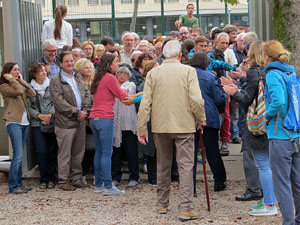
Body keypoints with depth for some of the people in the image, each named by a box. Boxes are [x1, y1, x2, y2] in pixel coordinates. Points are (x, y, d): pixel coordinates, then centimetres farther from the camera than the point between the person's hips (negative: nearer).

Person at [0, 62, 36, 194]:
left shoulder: (19, 84, 19)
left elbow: (32, 94, 5)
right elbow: (19, 91, -18)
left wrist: (22, 81, 7)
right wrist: (11, 80, -6)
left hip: (24, 122, 7)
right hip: (13, 122, -7)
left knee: (19, 155, 9)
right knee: (18, 154, -12)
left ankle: (19, 184, 13)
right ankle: (13, 186, -8)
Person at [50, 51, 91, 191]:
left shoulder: (78, 77, 16)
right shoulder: (55, 81, -5)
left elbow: (87, 94, 12)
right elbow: (60, 102, -14)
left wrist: (85, 111, -4)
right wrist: (77, 113, -15)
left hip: (80, 121, 6)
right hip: (65, 122, -6)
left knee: (78, 153, 11)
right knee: (65, 154, -2)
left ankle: (76, 178, 20)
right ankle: (63, 181, 6)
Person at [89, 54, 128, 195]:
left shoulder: (99, 78, 15)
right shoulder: (110, 78, -10)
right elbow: (122, 97, -5)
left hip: (94, 118, 8)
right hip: (105, 119, -8)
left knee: (99, 152, 11)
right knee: (107, 153, -6)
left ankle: (98, 184, 14)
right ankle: (108, 186, -6)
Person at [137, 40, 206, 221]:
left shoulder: (153, 73, 1)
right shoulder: (188, 71, -6)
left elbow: (145, 102, 0)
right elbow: (196, 99, -14)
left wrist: (142, 128, 5)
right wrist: (201, 120, 2)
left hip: (160, 126, 3)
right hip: (184, 125, -3)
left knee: (163, 165, 16)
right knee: (186, 166, -1)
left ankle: (162, 204, 25)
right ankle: (185, 208, -8)